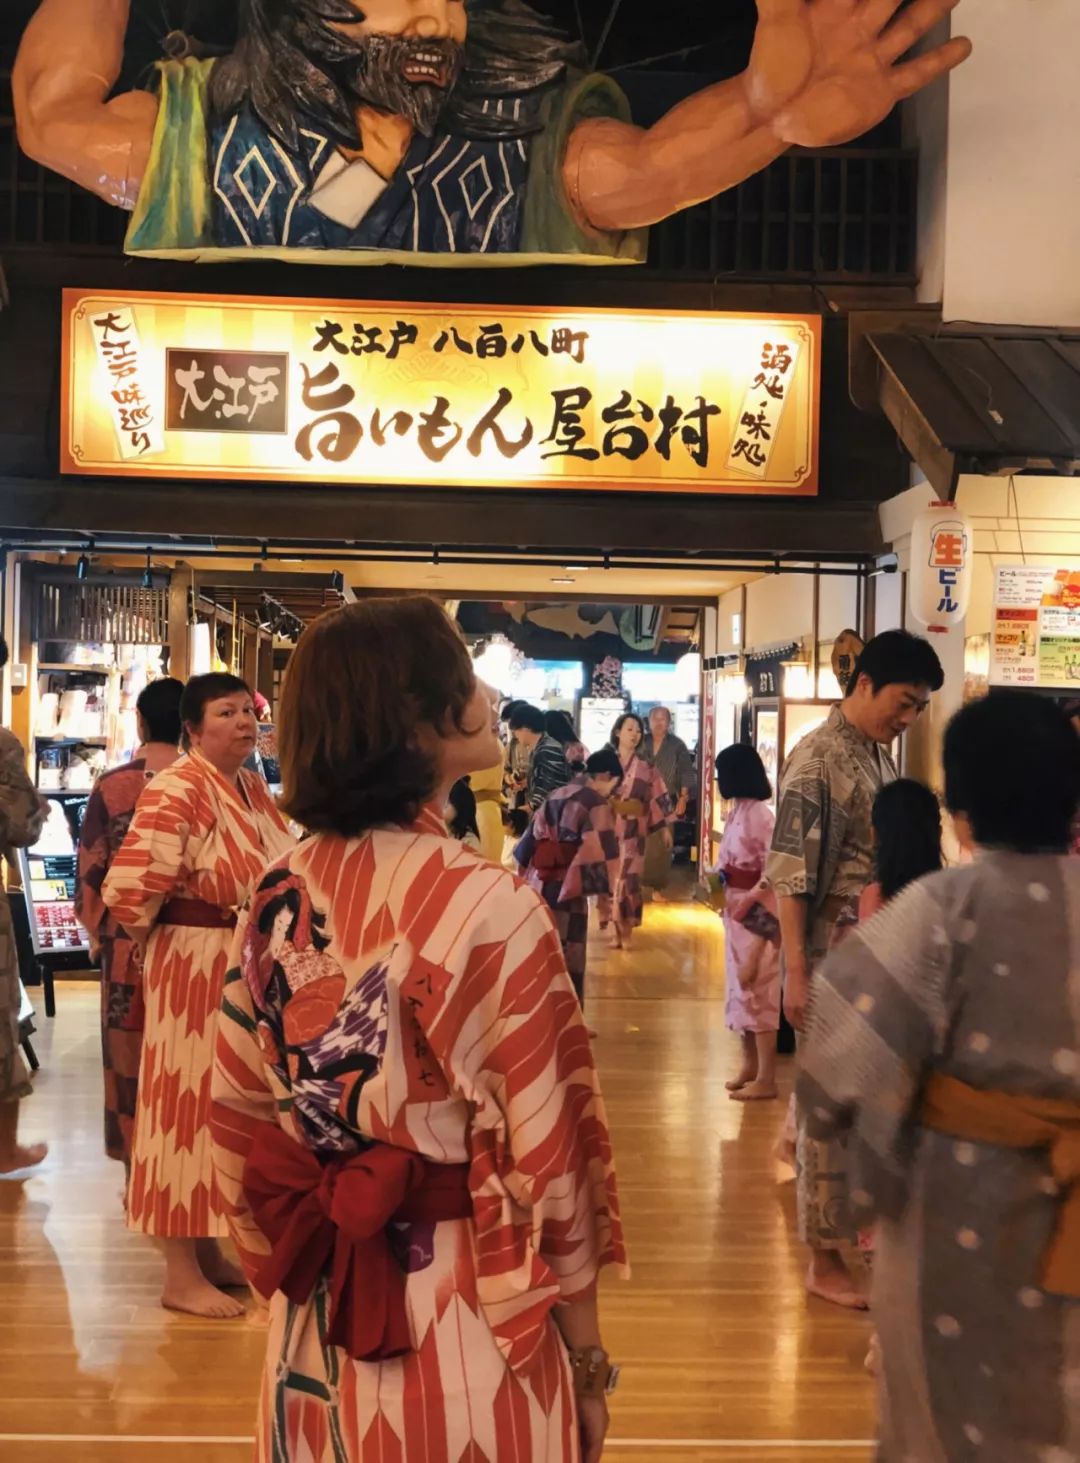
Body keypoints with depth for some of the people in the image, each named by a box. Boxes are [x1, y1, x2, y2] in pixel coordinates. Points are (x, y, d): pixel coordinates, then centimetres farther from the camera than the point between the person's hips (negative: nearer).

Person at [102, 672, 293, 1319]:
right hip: (195, 969, -9)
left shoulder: (255, 788, 10)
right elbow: (131, 888, -24)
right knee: (190, 1103, 0)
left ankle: (209, 1251, 30)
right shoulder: (176, 791, -17)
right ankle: (181, 1275, 12)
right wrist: (164, 940, -7)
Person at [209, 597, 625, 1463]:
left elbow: (239, 1119, 4)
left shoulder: (279, 896, -3)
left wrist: (293, 1271, 17)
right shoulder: (488, 907, -22)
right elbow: (544, 1162, -18)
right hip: (461, 1325, -5)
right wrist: (587, 1361, -6)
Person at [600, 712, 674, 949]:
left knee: (627, 879, -4)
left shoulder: (646, 767, 6)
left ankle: (624, 929, 5)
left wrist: (665, 827, 5)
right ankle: (613, 928, 10)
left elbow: (658, 798, 7)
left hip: (632, 832, 0)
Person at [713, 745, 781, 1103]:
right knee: (740, 987, 15)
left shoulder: (760, 815, -17)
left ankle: (766, 1079, 4)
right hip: (736, 909, 9)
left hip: (756, 912, -9)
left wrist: (748, 901, -19)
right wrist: (724, 895, 5)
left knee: (757, 989, -3)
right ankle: (750, 1065, 28)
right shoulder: (738, 812, 11)